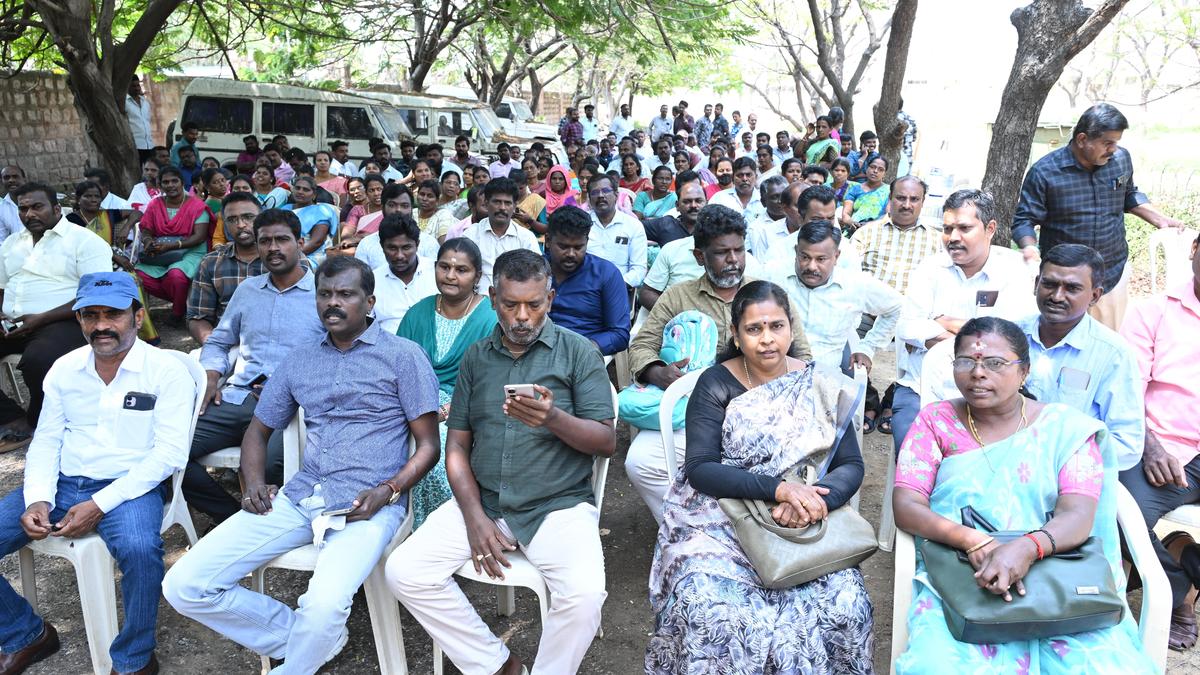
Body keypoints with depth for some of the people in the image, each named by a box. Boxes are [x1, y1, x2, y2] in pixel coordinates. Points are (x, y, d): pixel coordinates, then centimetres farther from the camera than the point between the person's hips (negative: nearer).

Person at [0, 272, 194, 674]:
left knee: (139, 549, -36)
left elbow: (169, 453, -13)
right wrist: (37, 498, -8)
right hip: (62, 483, 6)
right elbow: (46, 441, 11)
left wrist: (99, 505, -20)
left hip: (129, 486, -6)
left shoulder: (166, 371, -7)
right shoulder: (64, 369, 9)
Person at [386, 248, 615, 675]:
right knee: (404, 572, -14)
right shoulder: (476, 358, 12)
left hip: (558, 504, -3)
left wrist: (554, 419, -25)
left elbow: (606, 442, -4)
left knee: (585, 593, -29)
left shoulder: (579, 353, 1)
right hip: (482, 500, 4)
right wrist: (474, 517, -6)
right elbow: (456, 446, 9)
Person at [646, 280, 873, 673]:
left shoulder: (821, 387, 4)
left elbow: (851, 466, 1)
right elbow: (699, 469, -13)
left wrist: (816, 500, -21)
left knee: (844, 608, -22)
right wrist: (778, 488, -25)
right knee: (712, 614, -28)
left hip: (803, 526, 3)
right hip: (718, 519, -2)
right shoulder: (715, 385, -4)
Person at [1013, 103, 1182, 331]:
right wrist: (1031, 248, -29)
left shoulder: (1122, 159, -1)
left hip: (1114, 273, 4)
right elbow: (1024, 220, -10)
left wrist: (1159, 218, 6)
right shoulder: (1044, 172, -15)